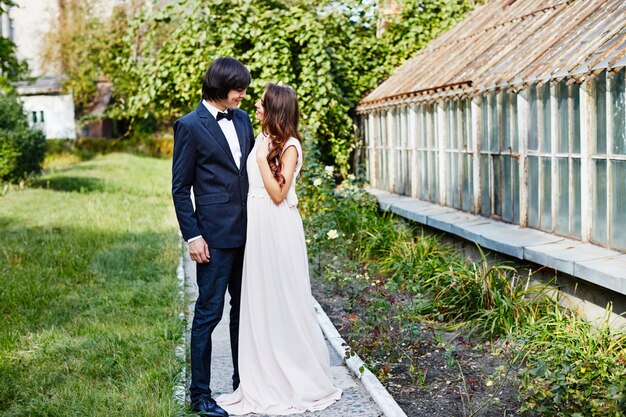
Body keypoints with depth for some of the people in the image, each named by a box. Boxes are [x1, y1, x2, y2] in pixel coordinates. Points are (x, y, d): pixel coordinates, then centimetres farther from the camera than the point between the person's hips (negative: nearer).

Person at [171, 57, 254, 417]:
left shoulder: (242, 119, 10)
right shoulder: (190, 126, -8)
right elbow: (180, 188, -7)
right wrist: (192, 236, -12)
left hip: (248, 230, 7)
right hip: (215, 233, -6)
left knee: (245, 306, 15)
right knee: (210, 312, 0)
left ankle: (243, 381, 29)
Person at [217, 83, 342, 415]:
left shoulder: (289, 147, -10)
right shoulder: (262, 140, 12)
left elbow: (278, 193, -17)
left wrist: (263, 159, -17)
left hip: (278, 229, -8)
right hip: (256, 226, 8)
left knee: (283, 301, 2)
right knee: (259, 302, 12)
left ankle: (299, 380, 17)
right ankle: (266, 380, 24)